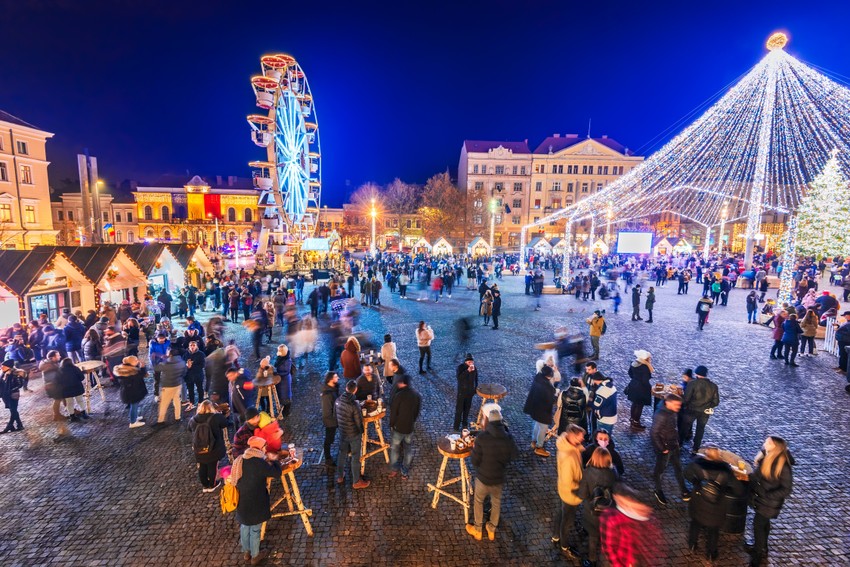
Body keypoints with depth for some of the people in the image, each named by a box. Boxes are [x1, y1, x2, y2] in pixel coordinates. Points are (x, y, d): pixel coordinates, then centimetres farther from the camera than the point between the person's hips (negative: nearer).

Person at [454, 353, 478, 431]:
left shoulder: (474, 368, -4)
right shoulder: (461, 367, -17)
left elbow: (476, 379, 9)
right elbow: (459, 377, -31)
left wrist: (475, 388, 9)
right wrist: (467, 371, -38)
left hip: (470, 391, 4)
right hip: (461, 391, -4)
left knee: (467, 408, 17)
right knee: (459, 409, 0)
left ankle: (465, 424, 35)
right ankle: (456, 426, 12)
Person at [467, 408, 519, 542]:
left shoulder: (482, 437, -26)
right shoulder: (508, 438, -16)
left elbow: (475, 462, -18)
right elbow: (515, 455, 4)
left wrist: (474, 449, -1)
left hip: (483, 478, -2)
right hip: (500, 478, 3)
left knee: (478, 502, 25)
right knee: (496, 503, 28)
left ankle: (478, 530, 42)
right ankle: (492, 530, 46)